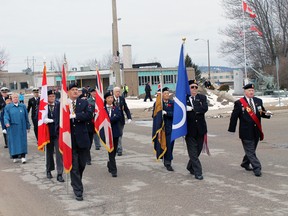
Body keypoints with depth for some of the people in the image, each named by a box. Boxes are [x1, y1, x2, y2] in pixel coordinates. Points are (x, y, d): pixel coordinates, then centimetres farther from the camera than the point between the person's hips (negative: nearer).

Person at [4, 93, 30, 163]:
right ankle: (15, 157, 13)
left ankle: (23, 156, -5)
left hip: (21, 128, 1)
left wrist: (28, 126, 11)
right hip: (12, 128, -1)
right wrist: (7, 123, -24)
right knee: (13, 142, 3)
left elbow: (26, 117, 10)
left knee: (22, 141, -4)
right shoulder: (8, 107, 4)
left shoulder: (23, 106, 8)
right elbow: (6, 116, -4)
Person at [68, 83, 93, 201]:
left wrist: (74, 116, -18)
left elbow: (89, 115, -11)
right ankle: (78, 191, 6)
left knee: (82, 164, 13)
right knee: (74, 166, 0)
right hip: (69, 139, -2)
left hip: (82, 138, 2)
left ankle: (76, 182, 38)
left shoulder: (84, 103, 4)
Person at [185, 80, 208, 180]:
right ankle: (197, 172, 2)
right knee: (193, 151, -2)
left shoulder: (202, 97, 6)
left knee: (198, 150, 13)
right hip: (190, 129, -3)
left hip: (200, 128, 3)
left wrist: (192, 109, -17)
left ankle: (190, 167, 33)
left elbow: (205, 108, -12)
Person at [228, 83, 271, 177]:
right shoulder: (239, 103, -6)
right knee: (250, 151, -3)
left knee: (251, 150, 17)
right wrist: (232, 129, -6)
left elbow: (262, 113, 14)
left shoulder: (258, 101, 9)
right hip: (246, 132, -5)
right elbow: (234, 117, -5)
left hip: (256, 131, 5)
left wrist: (267, 114, -9)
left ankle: (245, 163, 37)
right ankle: (257, 168, 0)